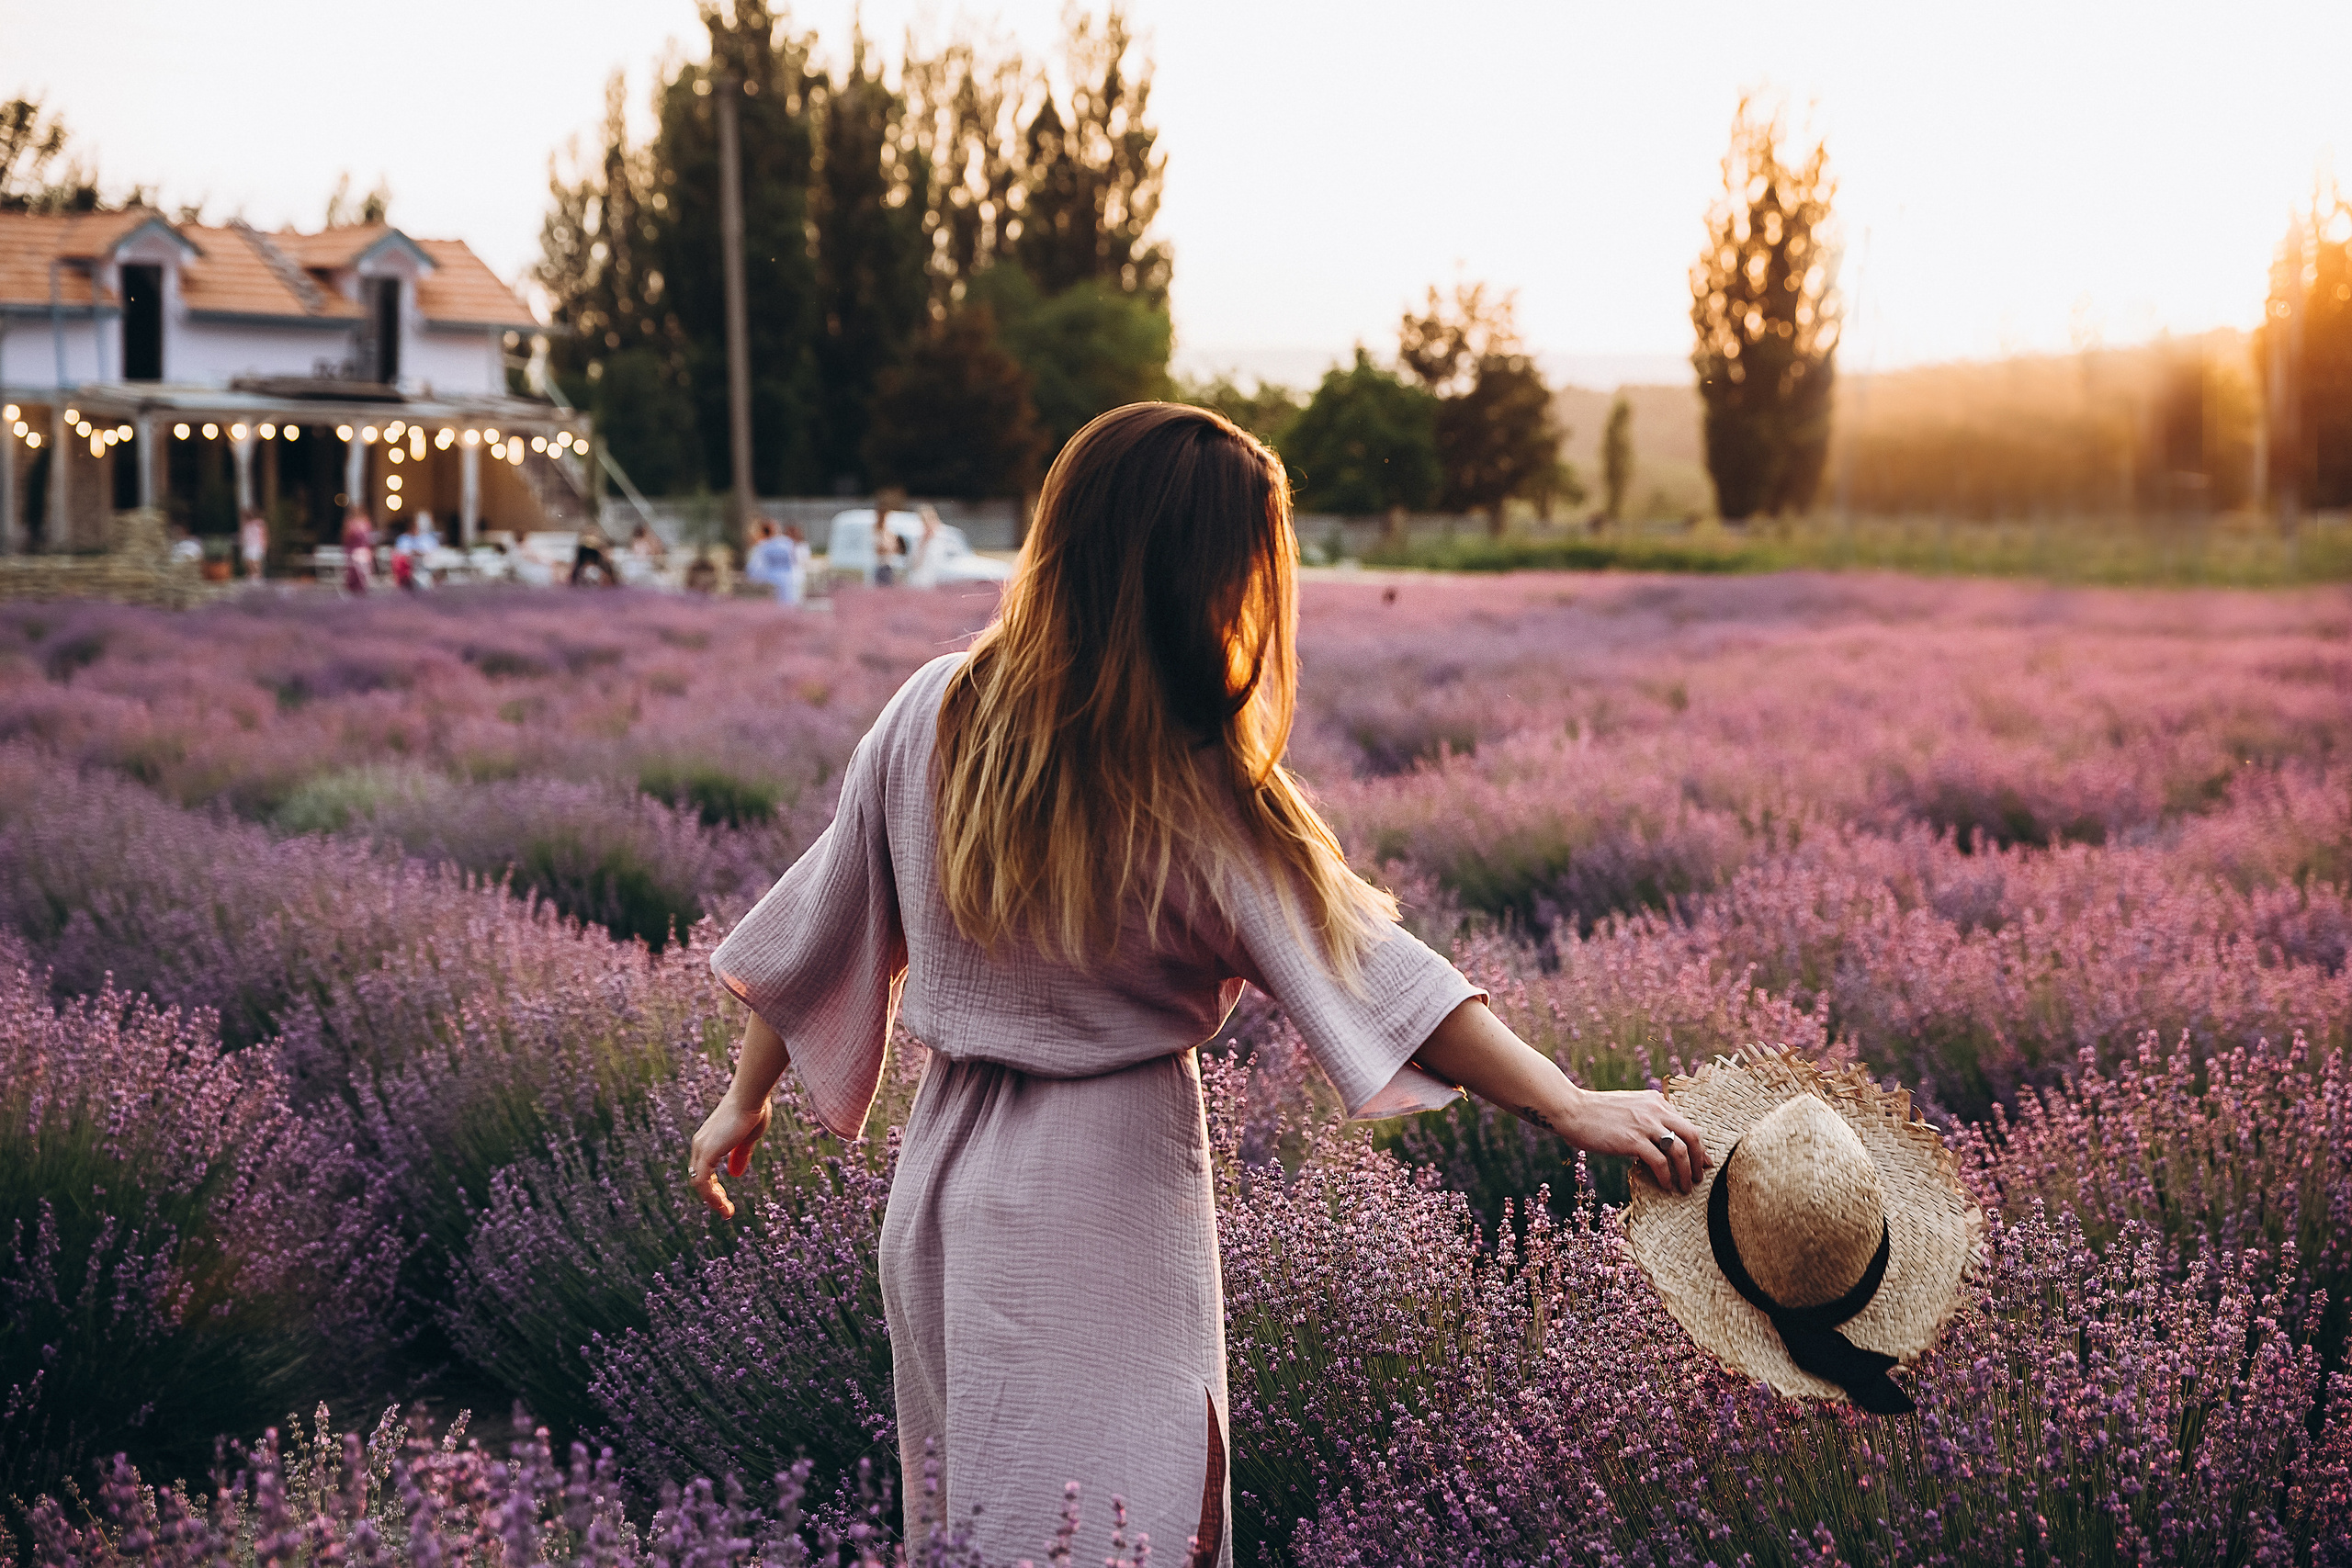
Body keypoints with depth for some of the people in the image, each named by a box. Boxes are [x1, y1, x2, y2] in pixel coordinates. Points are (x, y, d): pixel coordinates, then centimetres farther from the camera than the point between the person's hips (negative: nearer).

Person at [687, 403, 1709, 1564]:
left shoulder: (931, 714, -3)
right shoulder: (1193, 795, -17)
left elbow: (823, 923, 5)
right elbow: (1365, 967, -20)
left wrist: (746, 1098, 16)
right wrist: (1575, 1110, -20)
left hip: (950, 1166, 6)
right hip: (1108, 1184, -5)